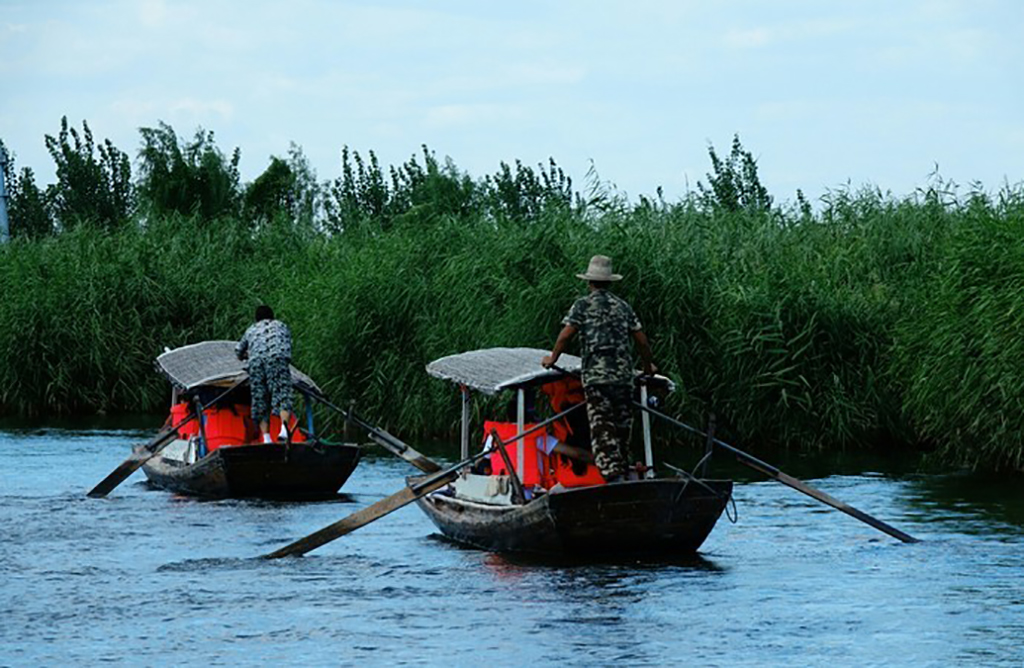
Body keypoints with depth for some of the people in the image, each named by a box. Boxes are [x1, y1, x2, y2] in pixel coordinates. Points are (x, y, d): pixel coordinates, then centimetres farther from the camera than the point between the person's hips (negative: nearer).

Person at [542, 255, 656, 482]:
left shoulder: (583, 305, 2)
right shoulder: (623, 306, 15)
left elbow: (566, 335, -3)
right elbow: (641, 339, 16)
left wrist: (552, 358, 12)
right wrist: (648, 366, 31)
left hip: (596, 376, -4)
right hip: (624, 376, 4)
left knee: (602, 430, -8)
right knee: (622, 428, 12)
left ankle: (614, 477, -20)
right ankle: (622, 472, 14)